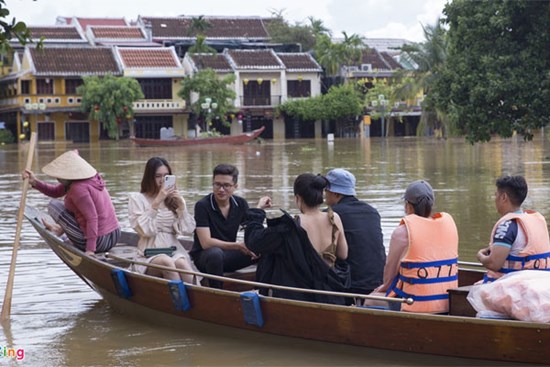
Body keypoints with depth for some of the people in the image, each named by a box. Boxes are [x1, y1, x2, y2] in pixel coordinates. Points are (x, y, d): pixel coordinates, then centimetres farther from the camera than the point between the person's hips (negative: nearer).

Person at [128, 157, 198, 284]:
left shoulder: (175, 198, 16)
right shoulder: (137, 198, 5)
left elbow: (188, 229, 6)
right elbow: (146, 230, -8)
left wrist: (181, 205, -5)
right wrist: (157, 202, -11)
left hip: (175, 251, 2)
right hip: (150, 256, -2)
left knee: (181, 263, -33)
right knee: (167, 262, -36)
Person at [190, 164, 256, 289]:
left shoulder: (241, 204, 1)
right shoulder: (202, 206, -16)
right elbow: (206, 243, -22)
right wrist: (238, 246, -28)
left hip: (230, 254, 5)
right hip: (204, 255, -5)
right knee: (215, 253, -40)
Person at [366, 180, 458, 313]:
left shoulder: (402, 232, -12)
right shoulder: (449, 223, 6)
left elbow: (390, 271, -2)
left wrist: (385, 286, 22)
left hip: (416, 307, -6)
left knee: (370, 301, 18)